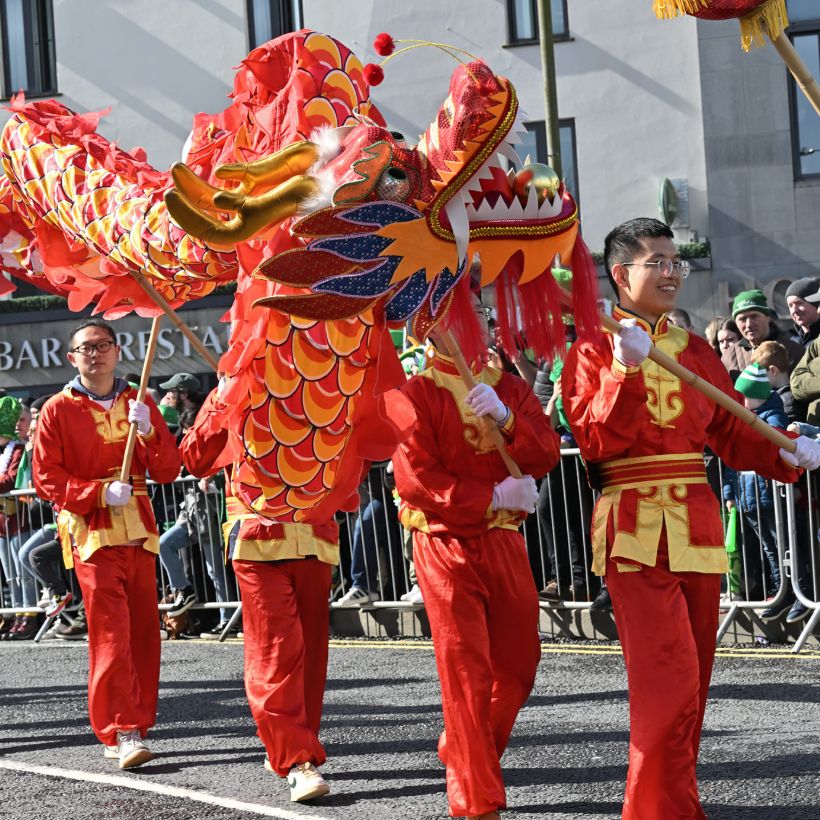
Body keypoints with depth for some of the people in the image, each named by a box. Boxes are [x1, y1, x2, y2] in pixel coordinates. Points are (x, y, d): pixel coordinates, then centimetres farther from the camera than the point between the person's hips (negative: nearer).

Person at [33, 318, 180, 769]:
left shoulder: (139, 404, 13)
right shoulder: (58, 410, 2)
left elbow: (168, 470, 9)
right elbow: (46, 479, -3)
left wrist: (148, 432, -8)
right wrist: (101, 492, -14)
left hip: (138, 530, 5)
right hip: (91, 532, -4)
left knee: (143, 631, 6)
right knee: (111, 633, -13)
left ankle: (132, 727, 16)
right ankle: (123, 732, -14)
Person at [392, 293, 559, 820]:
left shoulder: (512, 388, 10)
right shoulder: (416, 393, -4)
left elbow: (546, 456, -3)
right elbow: (415, 478, -13)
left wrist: (504, 418, -20)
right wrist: (494, 496, -15)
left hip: (506, 543, 5)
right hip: (448, 545, -5)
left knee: (518, 666, 9)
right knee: (467, 672, -8)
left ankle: (468, 760, 32)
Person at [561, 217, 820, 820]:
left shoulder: (695, 350, 15)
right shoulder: (594, 350, 0)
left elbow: (730, 432, 14)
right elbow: (599, 442, -12)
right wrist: (626, 370, -21)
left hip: (698, 521, 6)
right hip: (636, 529, -6)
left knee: (693, 676, 9)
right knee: (669, 675, -14)